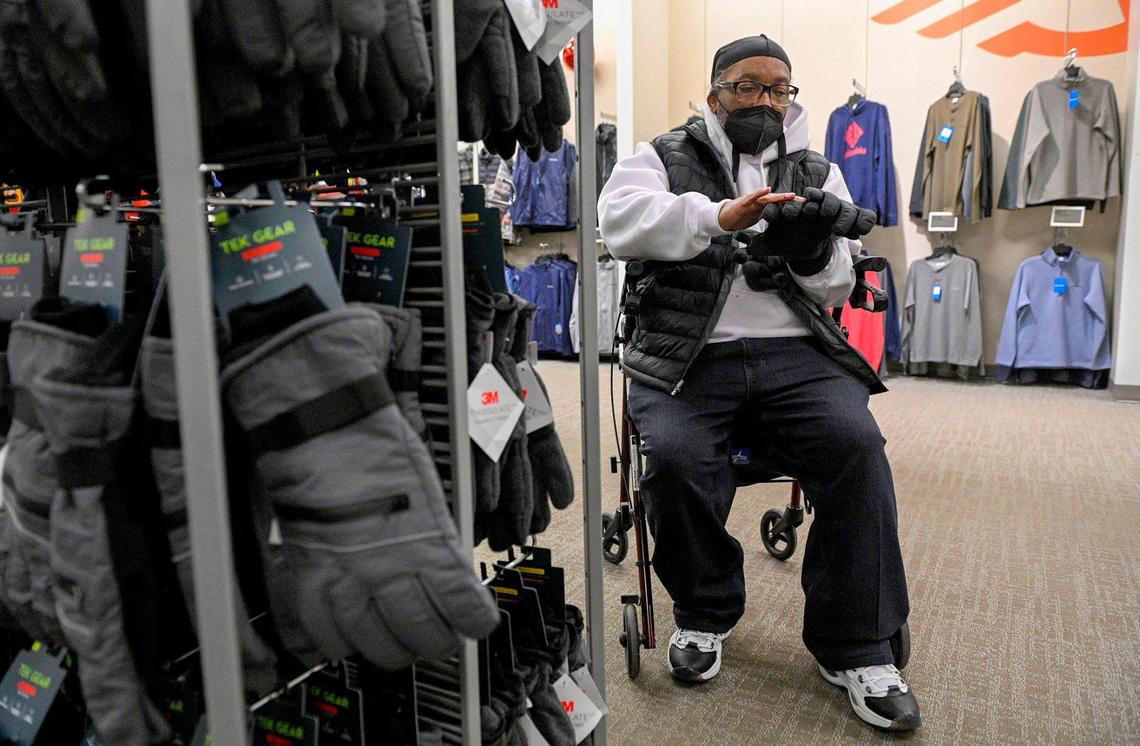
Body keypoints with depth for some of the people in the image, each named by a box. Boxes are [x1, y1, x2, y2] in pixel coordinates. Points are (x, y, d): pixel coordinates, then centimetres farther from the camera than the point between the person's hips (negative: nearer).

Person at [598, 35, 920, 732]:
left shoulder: (816, 172, 21)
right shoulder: (664, 156, 13)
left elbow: (838, 289, 14)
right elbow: (622, 218, -10)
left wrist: (814, 252, -9)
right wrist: (721, 216, -21)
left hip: (793, 352, 3)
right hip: (685, 357, -2)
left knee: (855, 443, -24)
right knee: (676, 457, -29)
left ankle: (856, 647, -6)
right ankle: (705, 611, 2)